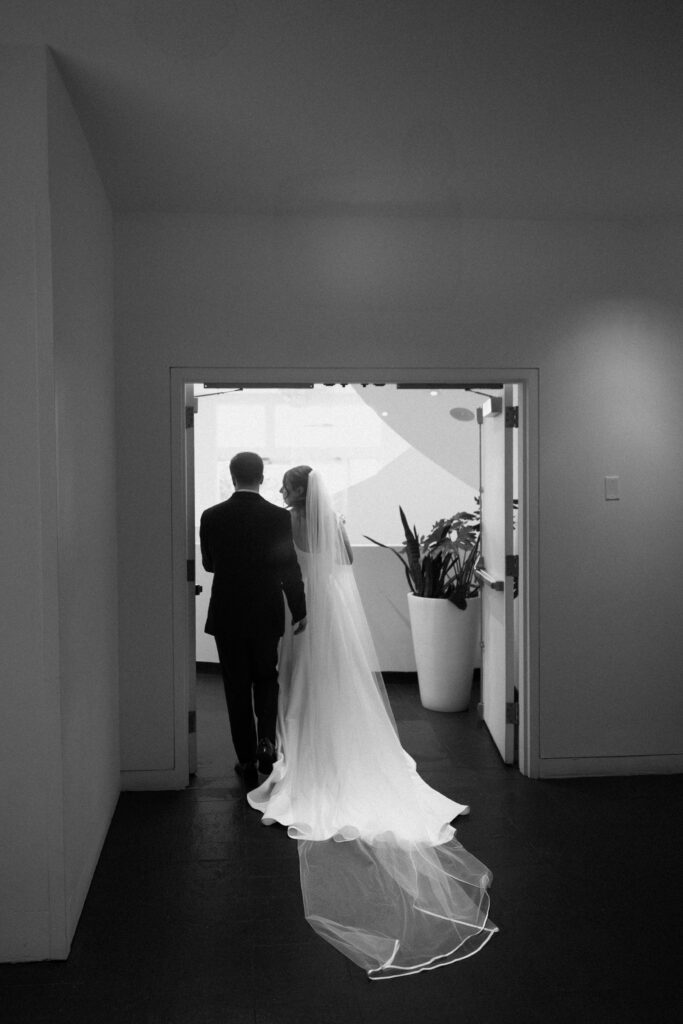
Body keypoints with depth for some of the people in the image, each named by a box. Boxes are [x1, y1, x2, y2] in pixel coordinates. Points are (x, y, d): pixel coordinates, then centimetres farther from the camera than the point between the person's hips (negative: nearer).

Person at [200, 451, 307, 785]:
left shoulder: (211, 517, -6)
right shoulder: (278, 517, -9)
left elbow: (208, 564, 6)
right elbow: (289, 569, -7)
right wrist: (299, 611, 3)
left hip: (226, 616, 0)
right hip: (267, 614, 0)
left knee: (237, 687, 10)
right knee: (266, 678, 20)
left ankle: (247, 760, 14)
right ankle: (266, 739, 3)